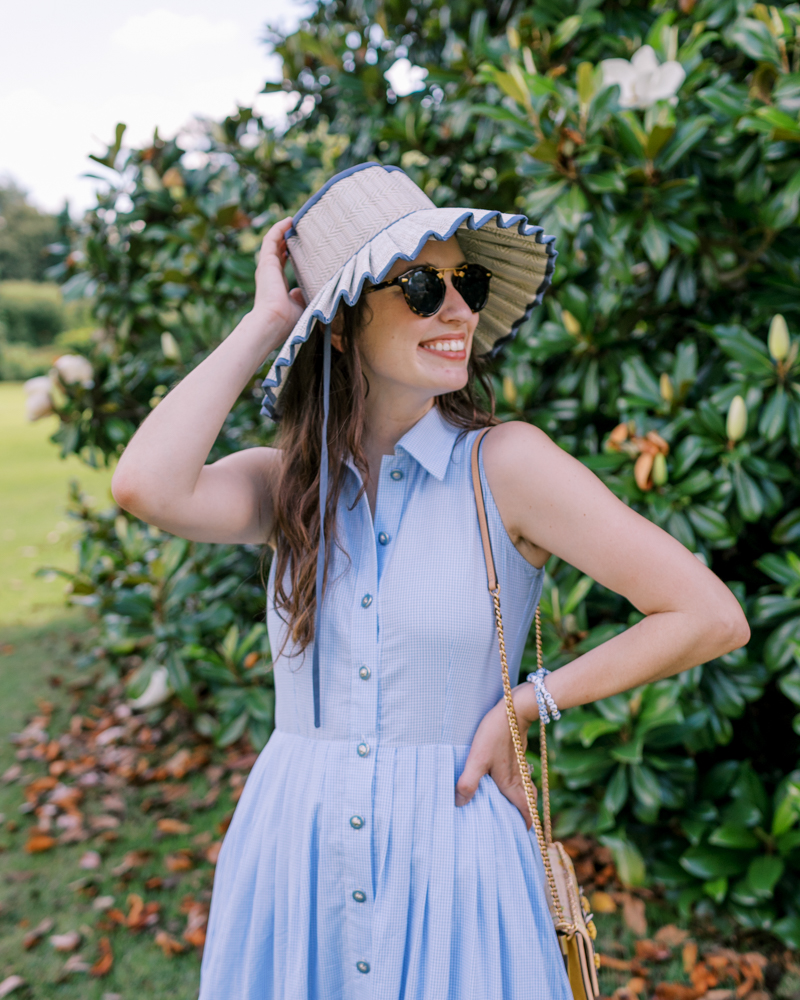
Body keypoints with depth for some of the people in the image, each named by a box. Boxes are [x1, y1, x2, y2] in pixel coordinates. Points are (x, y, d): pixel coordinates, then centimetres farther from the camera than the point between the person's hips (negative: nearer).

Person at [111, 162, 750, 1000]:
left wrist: (524, 706, -8)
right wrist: (265, 323, -11)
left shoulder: (505, 463, -10)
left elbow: (712, 619, -13)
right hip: (287, 863, 3)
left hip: (449, 864, -2)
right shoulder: (287, 483, 0)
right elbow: (146, 488, -22)